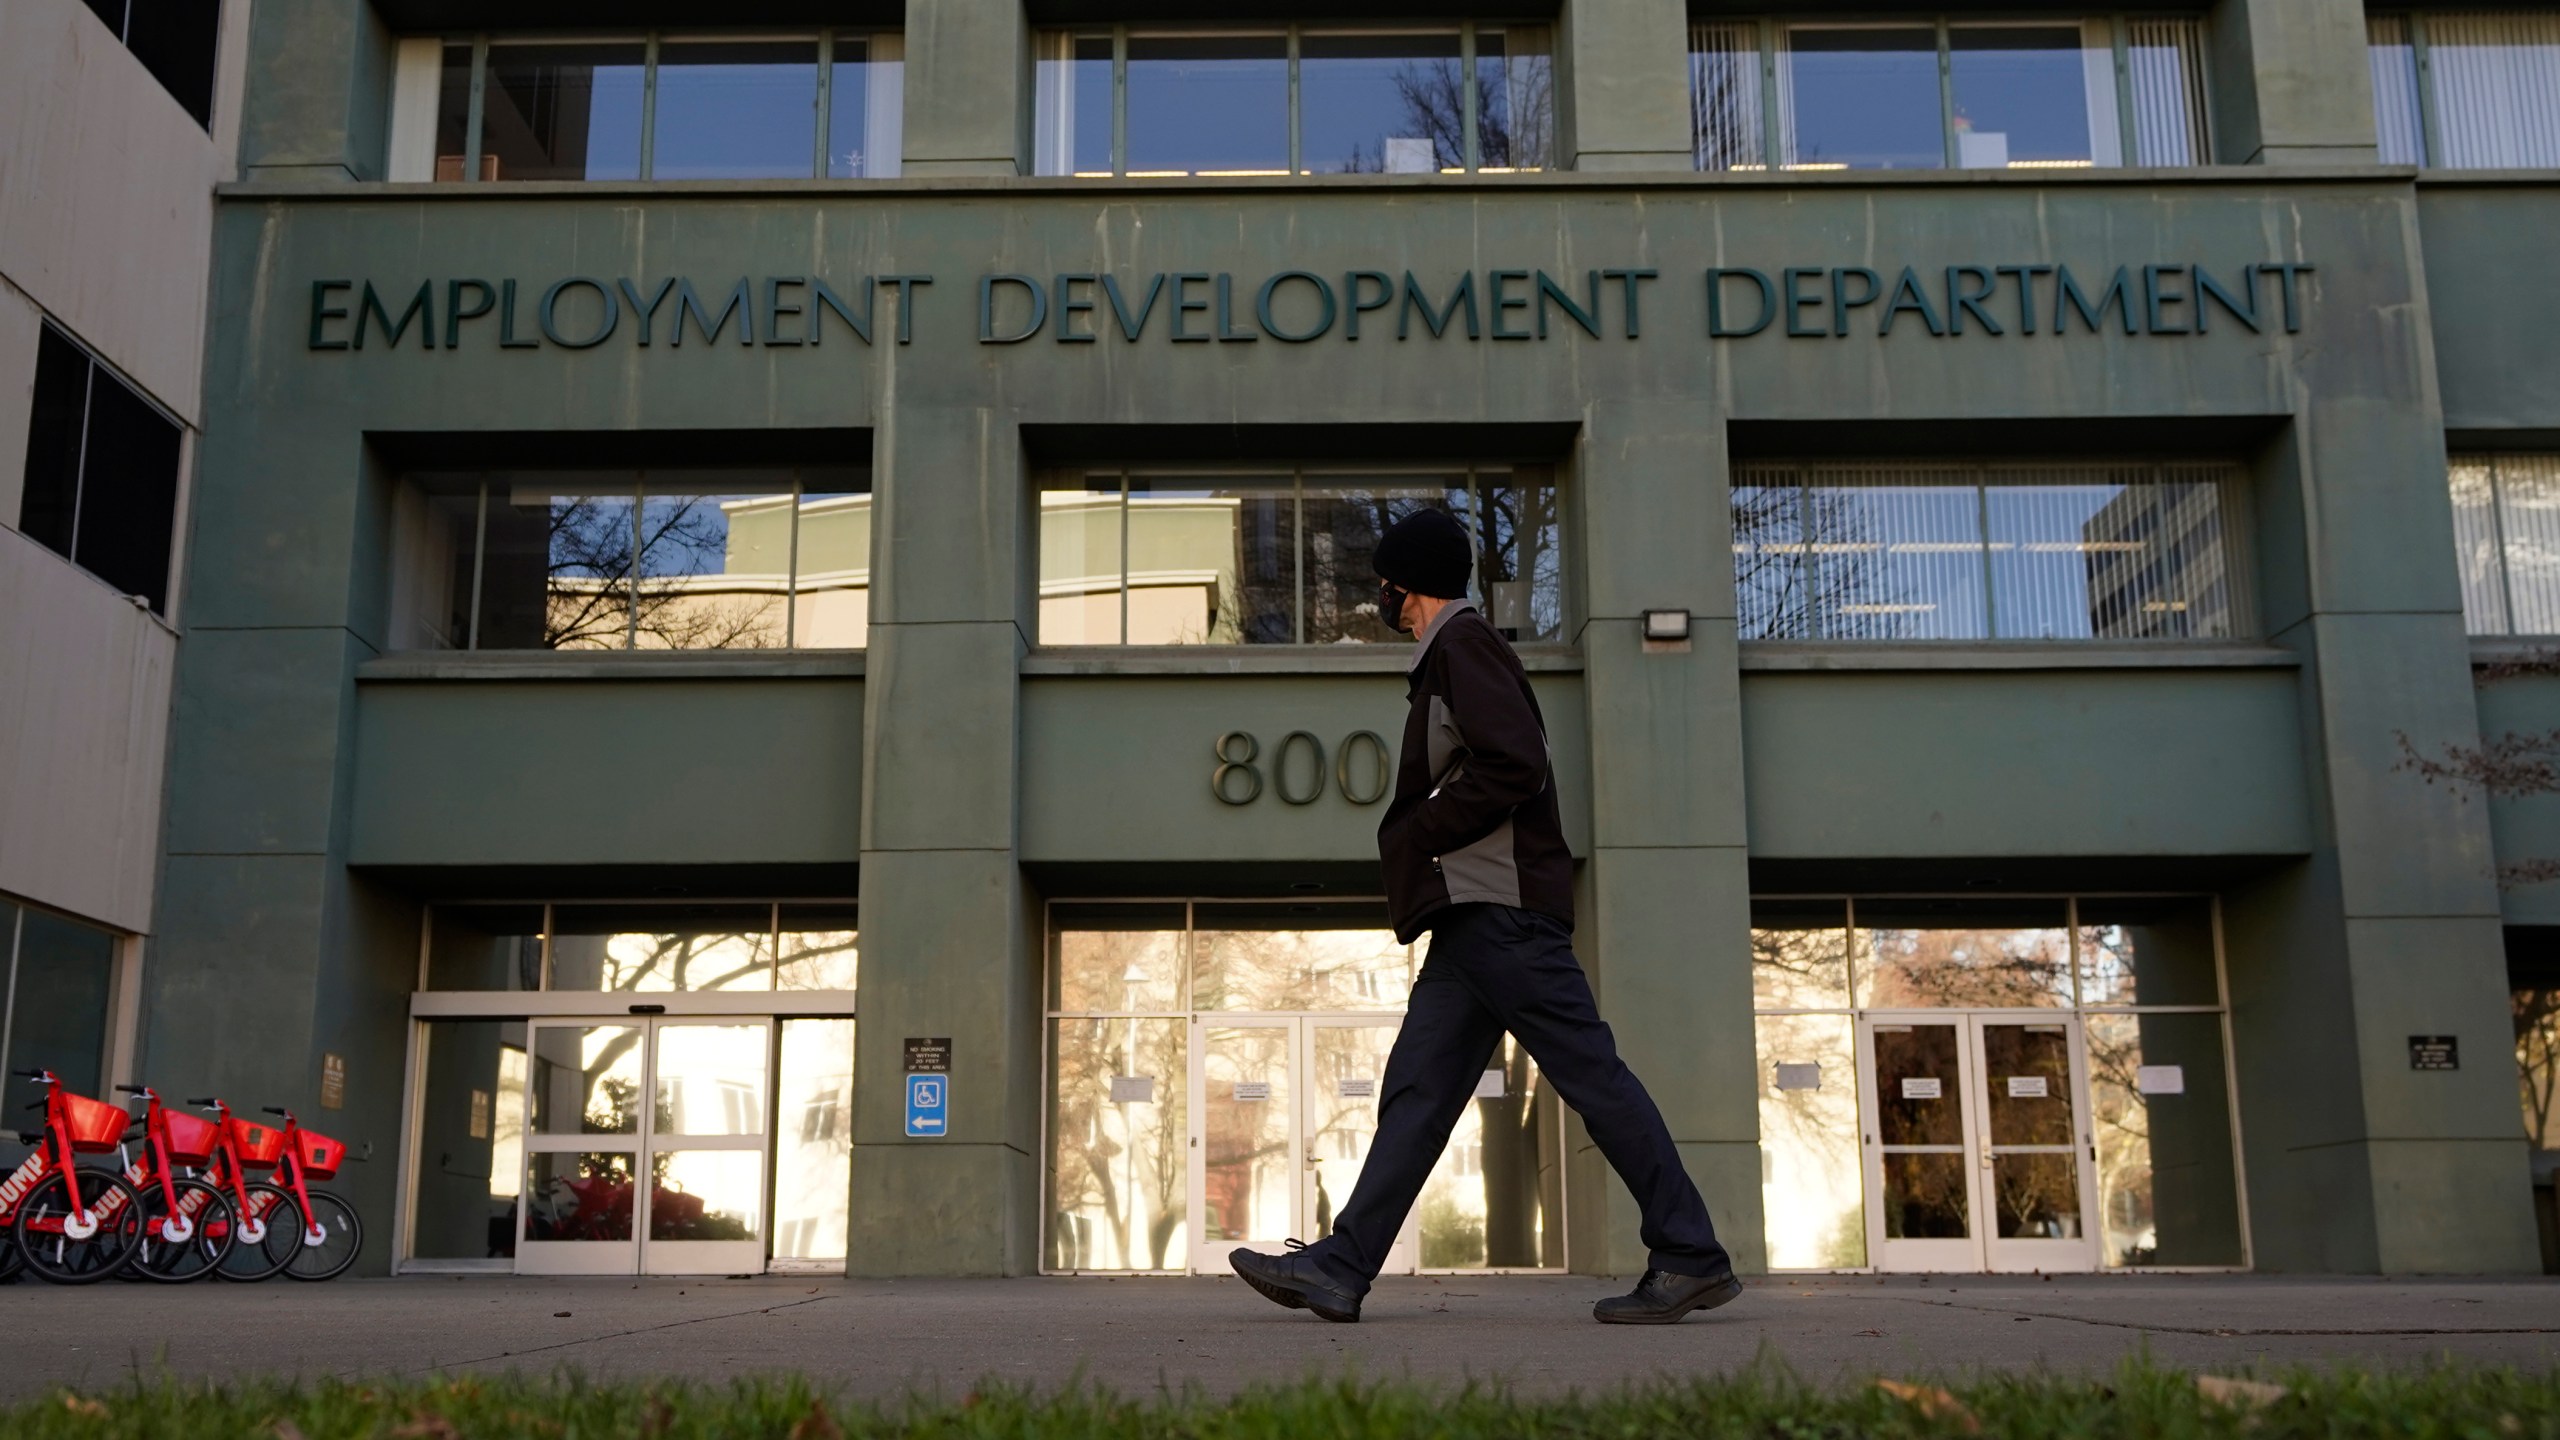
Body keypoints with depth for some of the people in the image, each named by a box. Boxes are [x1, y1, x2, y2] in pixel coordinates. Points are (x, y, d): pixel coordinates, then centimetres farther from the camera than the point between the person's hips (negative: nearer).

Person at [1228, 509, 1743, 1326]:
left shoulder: (1463, 645, -6)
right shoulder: (1451, 656, 25)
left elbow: (1515, 765, -18)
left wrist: (1416, 836, -9)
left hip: (1502, 909, -10)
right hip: (1474, 914, 10)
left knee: (1590, 1075, -8)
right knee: (1417, 1088, 4)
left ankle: (1691, 1258, -4)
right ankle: (1339, 1270, 4)